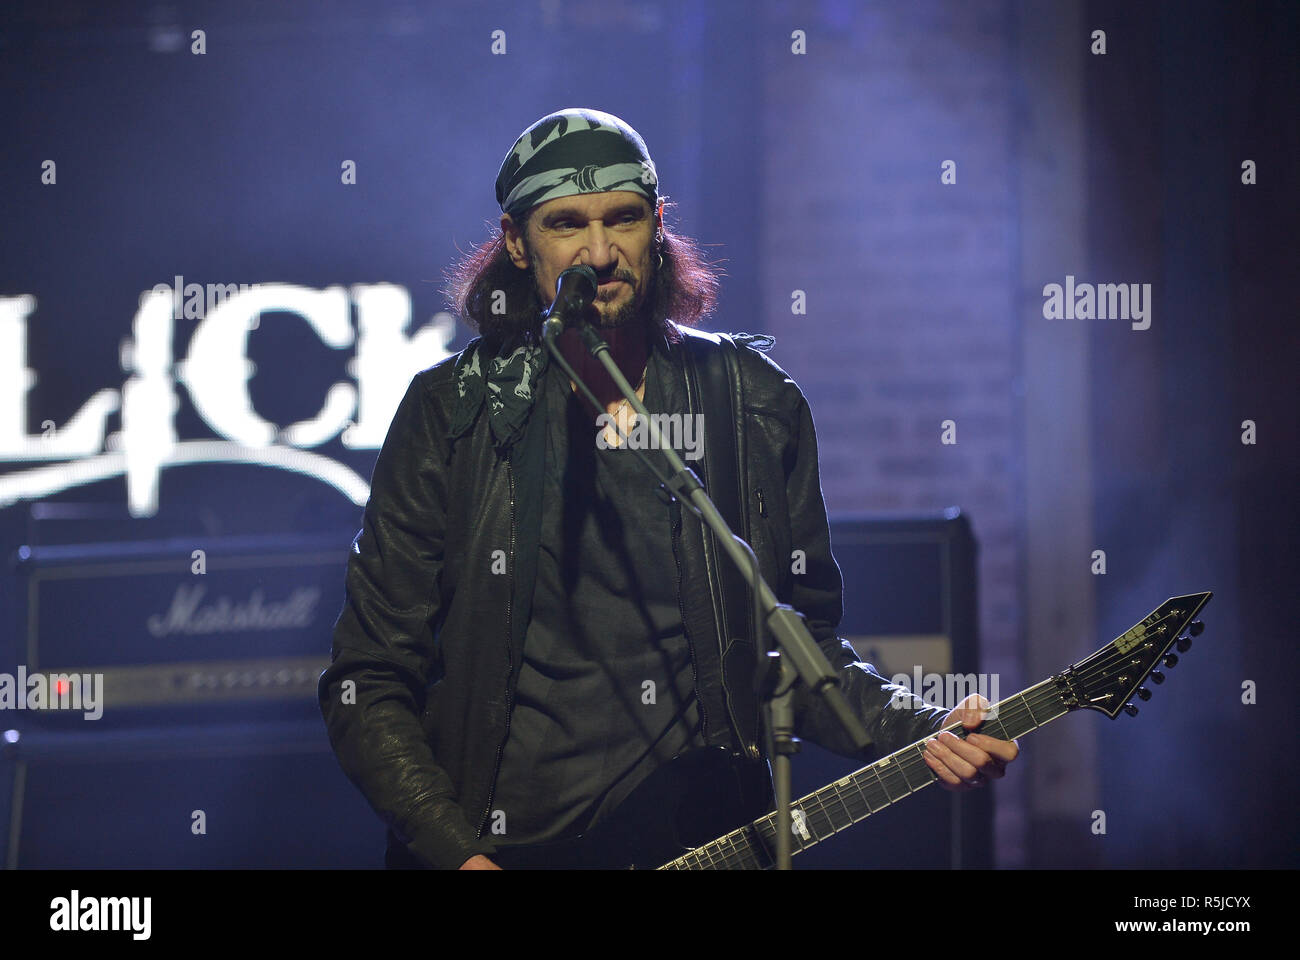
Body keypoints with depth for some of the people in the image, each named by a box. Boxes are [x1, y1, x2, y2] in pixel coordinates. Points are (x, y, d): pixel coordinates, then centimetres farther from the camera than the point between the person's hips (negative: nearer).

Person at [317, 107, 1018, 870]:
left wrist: (917, 732, -3)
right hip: (500, 842, -2)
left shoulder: (756, 405, 7)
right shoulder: (453, 412, 1)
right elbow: (369, 684, 1)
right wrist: (455, 852, -11)